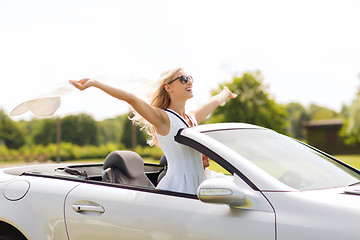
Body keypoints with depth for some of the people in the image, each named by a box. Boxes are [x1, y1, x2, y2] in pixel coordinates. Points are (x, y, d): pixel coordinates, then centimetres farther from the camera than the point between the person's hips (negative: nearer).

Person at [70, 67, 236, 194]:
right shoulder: (163, 118, -6)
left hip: (196, 191, 7)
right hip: (175, 189, -7)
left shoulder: (192, 118, 17)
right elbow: (130, 98, -19)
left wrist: (226, 93, 56)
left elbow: (215, 101, 37)